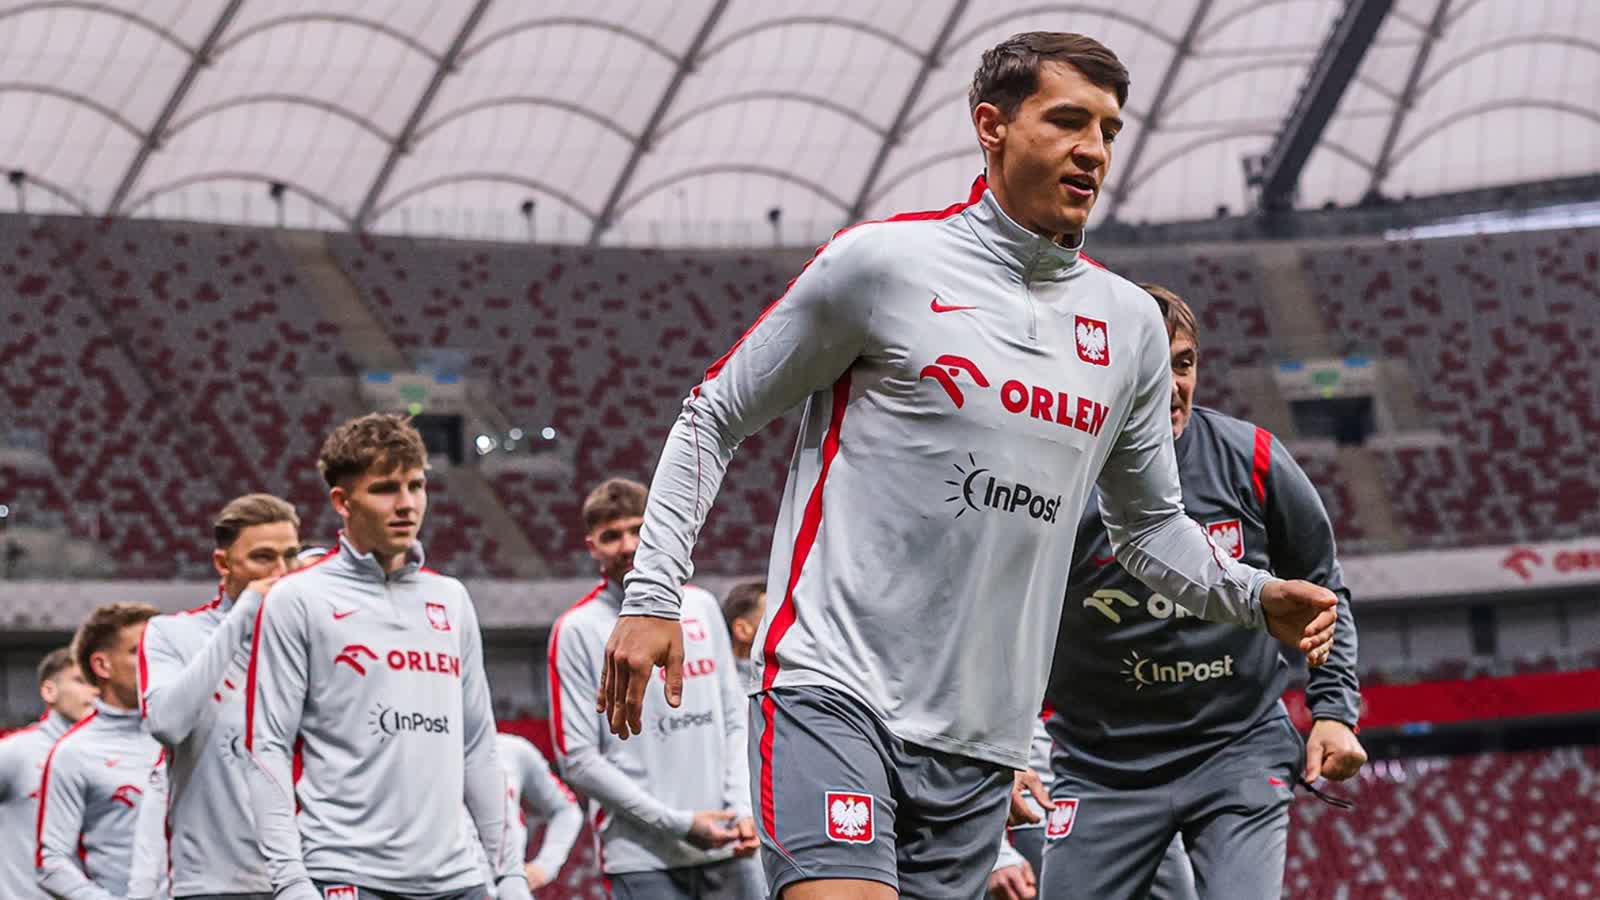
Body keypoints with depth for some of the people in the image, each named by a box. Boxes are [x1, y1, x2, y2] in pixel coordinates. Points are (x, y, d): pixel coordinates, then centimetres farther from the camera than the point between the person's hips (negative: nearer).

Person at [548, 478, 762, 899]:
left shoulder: (701, 607, 12)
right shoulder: (577, 630, -2)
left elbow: (734, 720, 16)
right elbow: (577, 760, -6)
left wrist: (741, 807, -1)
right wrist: (678, 824, -11)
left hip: (728, 850, 4)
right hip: (642, 860, -4)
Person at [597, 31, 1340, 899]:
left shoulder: (1129, 323, 13)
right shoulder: (880, 262, -3)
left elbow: (1149, 525, 24)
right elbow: (712, 419, 4)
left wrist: (1255, 597, 5)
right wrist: (653, 595, -4)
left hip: (978, 741, 5)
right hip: (832, 691, -5)